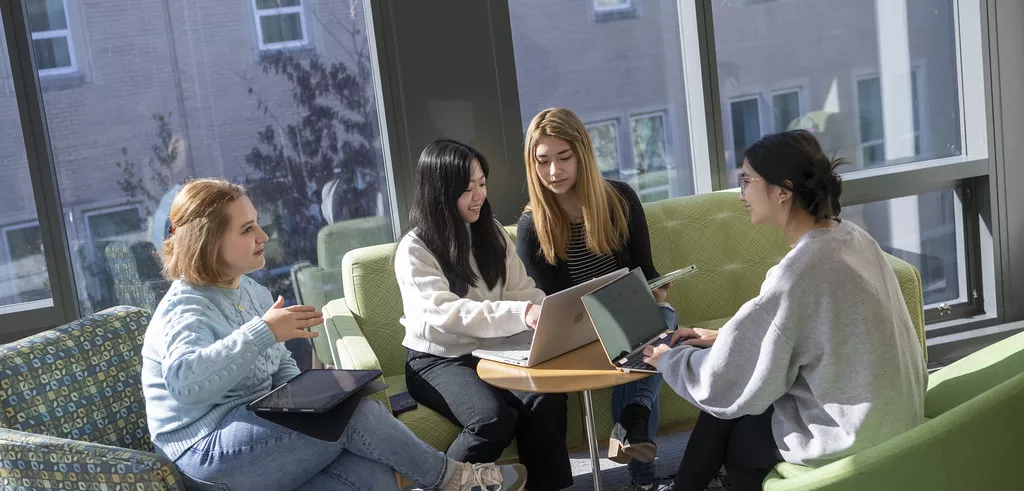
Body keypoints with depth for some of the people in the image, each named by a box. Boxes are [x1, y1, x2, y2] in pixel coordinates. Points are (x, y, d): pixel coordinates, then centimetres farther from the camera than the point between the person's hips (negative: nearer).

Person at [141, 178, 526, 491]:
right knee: (352, 409, -23)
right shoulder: (186, 308, -12)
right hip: (207, 453, -8)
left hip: (253, 431, 8)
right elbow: (183, 381, -34)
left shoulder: (251, 291, 13)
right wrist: (263, 332, -35)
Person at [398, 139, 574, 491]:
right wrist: (521, 314, -39)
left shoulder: (492, 233, 7)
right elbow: (445, 313, -26)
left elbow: (523, 291, 4)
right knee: (494, 419, -30)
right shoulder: (414, 249, -12)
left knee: (547, 397, -25)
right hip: (439, 359, -4)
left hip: (492, 350, 5)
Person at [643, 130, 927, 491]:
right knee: (728, 403, 14)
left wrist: (669, 360, 0)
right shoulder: (849, 237, -1)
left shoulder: (799, 271, -26)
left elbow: (727, 382, -17)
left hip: (851, 435, -7)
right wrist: (724, 337, 12)